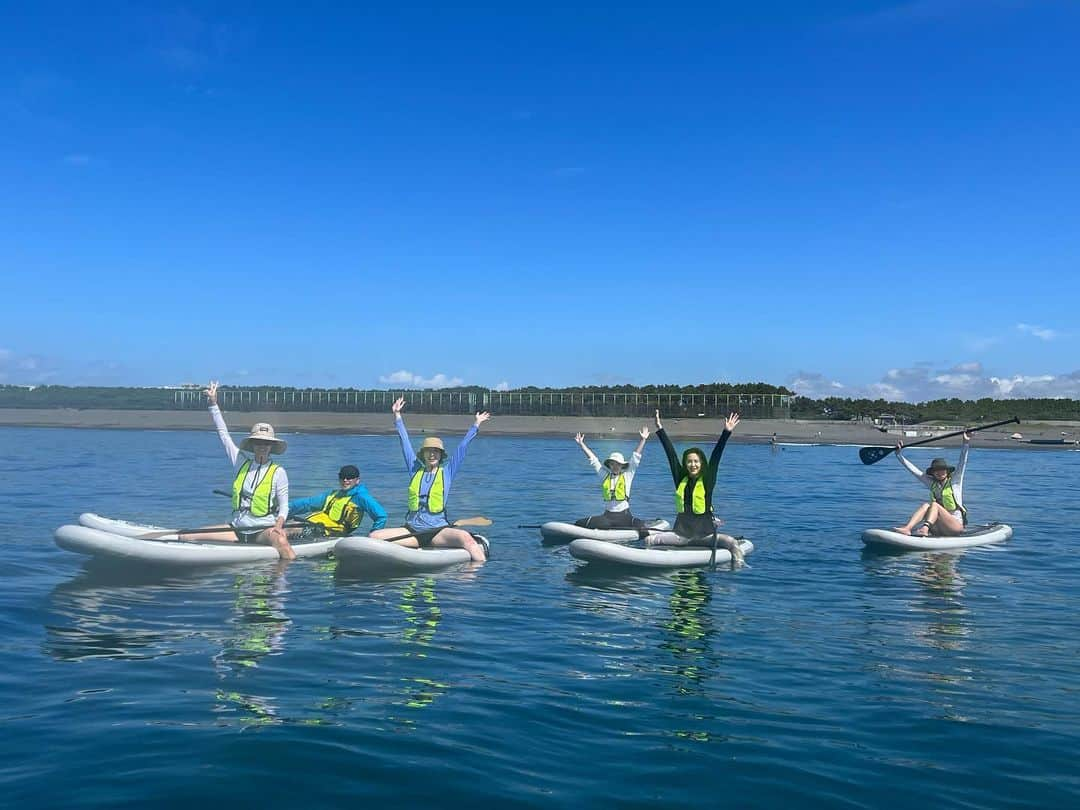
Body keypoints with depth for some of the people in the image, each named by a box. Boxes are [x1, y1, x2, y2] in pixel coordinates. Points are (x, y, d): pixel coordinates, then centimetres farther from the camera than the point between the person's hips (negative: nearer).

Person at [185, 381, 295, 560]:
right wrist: (213, 404, 9)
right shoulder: (242, 461, 8)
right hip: (236, 528, 4)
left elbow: (284, 505, -1)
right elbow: (224, 434, 10)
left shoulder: (278, 472, -2)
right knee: (185, 537, -9)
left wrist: (278, 525, -21)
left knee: (280, 541, -40)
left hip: (263, 530, -4)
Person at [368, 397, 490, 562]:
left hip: (438, 530, -3)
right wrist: (397, 416, 21)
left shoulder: (447, 473, 7)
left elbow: (462, 447, 6)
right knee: (374, 537, -17)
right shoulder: (415, 471, 12)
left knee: (465, 537, -34)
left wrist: (476, 425, 6)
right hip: (412, 531, 3)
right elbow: (405, 442, 17)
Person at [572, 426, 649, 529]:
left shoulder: (627, 475, 5)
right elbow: (593, 459, 12)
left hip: (624, 516, -2)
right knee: (579, 524, -16)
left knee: (642, 526, -31)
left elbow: (635, 457, 1)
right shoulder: (604, 475, 10)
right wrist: (581, 444, 13)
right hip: (607, 517, 2)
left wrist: (643, 439, -4)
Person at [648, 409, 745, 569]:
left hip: (705, 533, -2)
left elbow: (716, 455, -8)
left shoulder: (707, 480, 0)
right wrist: (660, 429, 8)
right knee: (649, 540, -15)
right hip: (681, 533, 3)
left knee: (732, 543, -26)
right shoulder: (681, 479, 7)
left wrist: (727, 432, -15)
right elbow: (670, 453, 7)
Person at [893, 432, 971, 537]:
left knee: (934, 505, -25)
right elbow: (913, 470, 12)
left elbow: (962, 463, -11)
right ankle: (907, 528, -43)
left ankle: (925, 529, -51)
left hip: (956, 525, -4)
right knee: (926, 505, -20)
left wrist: (966, 443, -24)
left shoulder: (954, 481, 2)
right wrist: (899, 454, 9)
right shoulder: (932, 483, 13)